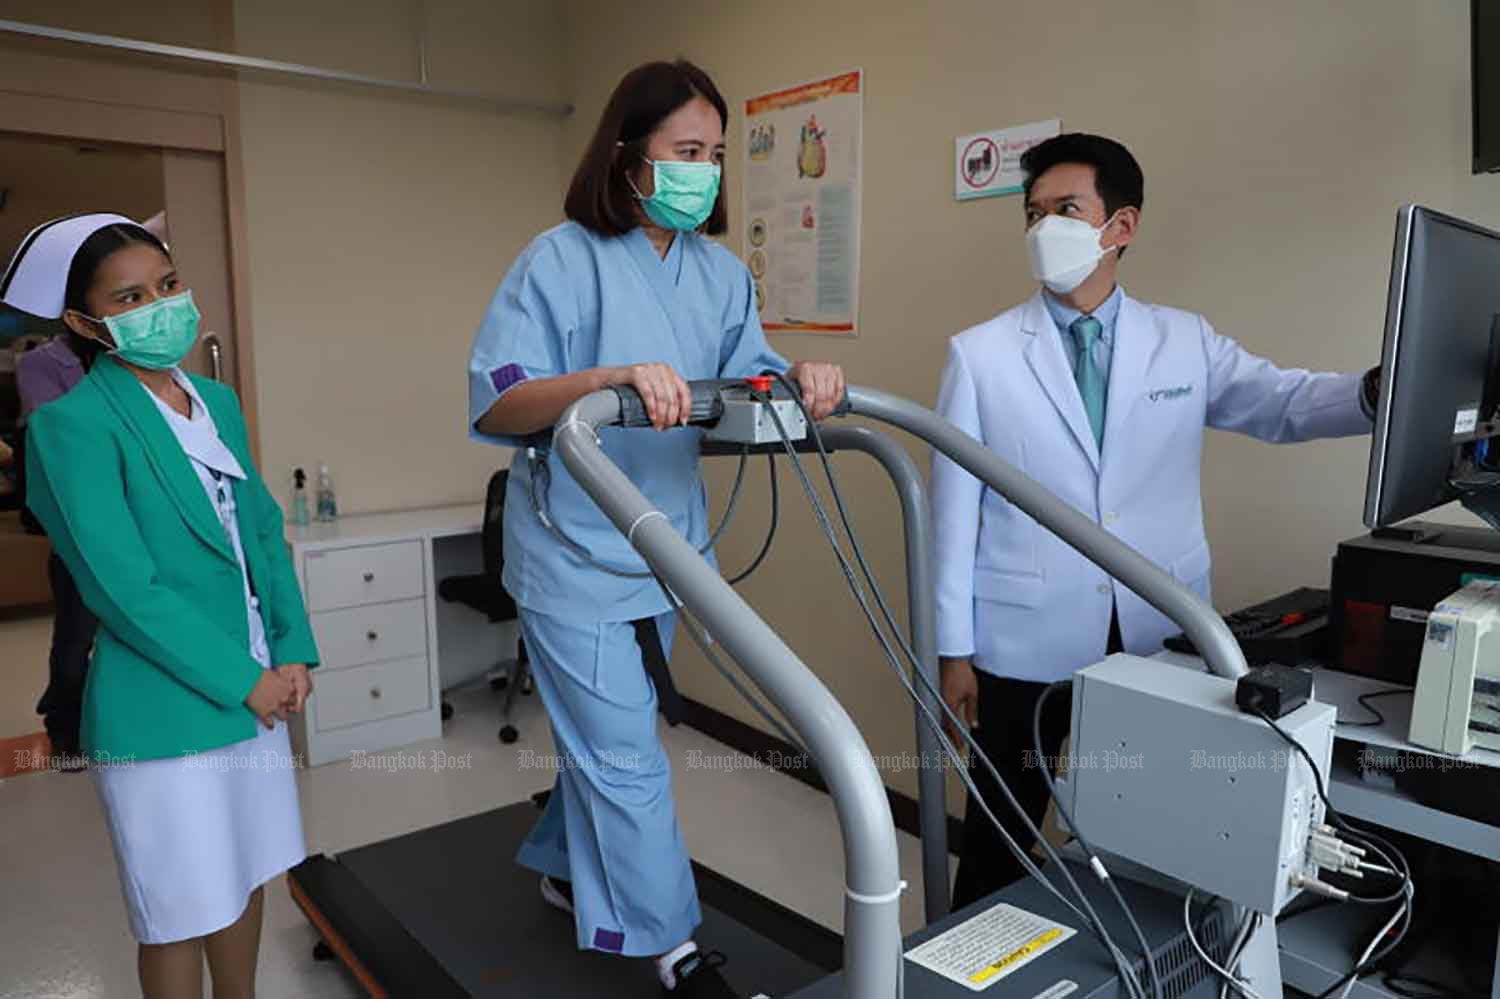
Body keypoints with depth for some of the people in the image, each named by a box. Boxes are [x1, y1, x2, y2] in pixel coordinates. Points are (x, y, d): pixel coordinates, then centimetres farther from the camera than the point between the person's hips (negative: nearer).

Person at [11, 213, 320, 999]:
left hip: (254, 688, 6)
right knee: (182, 916, 9)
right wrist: (243, 680, -14)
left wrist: (291, 653, -1)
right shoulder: (72, 424, -13)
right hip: (164, 710, -6)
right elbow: (126, 590, -17)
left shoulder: (219, 402, 8)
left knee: (245, 877, 20)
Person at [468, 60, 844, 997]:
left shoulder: (723, 273, 5)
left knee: (604, 735, 21)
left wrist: (800, 379, -21)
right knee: (627, 757, 1)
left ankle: (566, 869, 46)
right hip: (577, 556, -6)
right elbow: (493, 404, -21)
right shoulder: (563, 260, -13)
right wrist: (613, 376, -38)